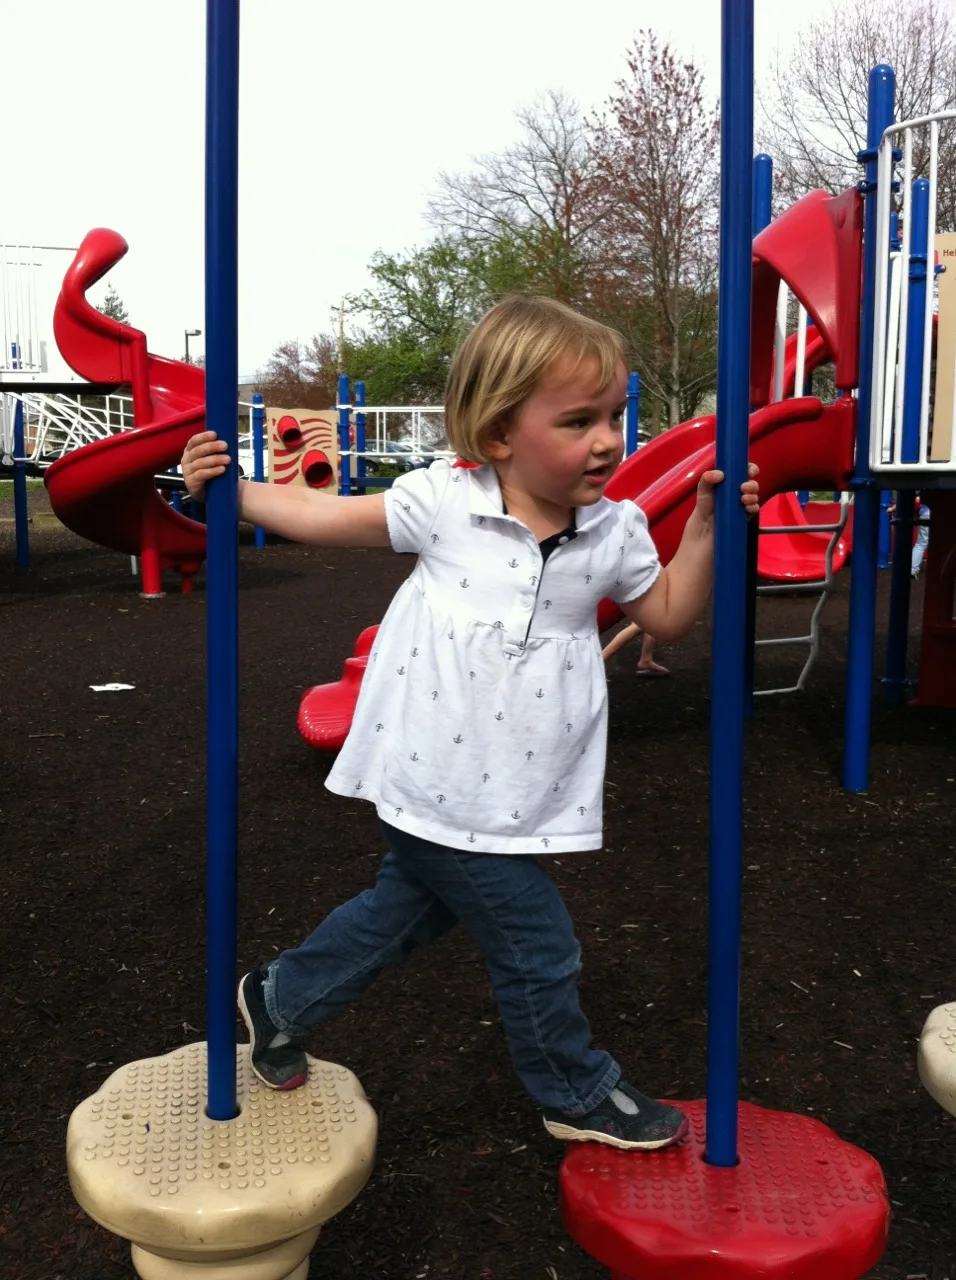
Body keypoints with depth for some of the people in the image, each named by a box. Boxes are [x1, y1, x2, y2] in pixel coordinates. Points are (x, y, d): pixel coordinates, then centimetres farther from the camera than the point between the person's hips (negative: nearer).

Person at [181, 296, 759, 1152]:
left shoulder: (616, 530, -1)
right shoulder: (444, 502, -11)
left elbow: (668, 615, 10)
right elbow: (331, 520, 1)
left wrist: (707, 526, -3)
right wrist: (228, 490, -4)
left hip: (517, 797, 5)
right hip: (440, 790, -5)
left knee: (407, 905, 23)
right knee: (539, 951, 6)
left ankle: (281, 1000, 47)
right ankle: (578, 1095, 33)